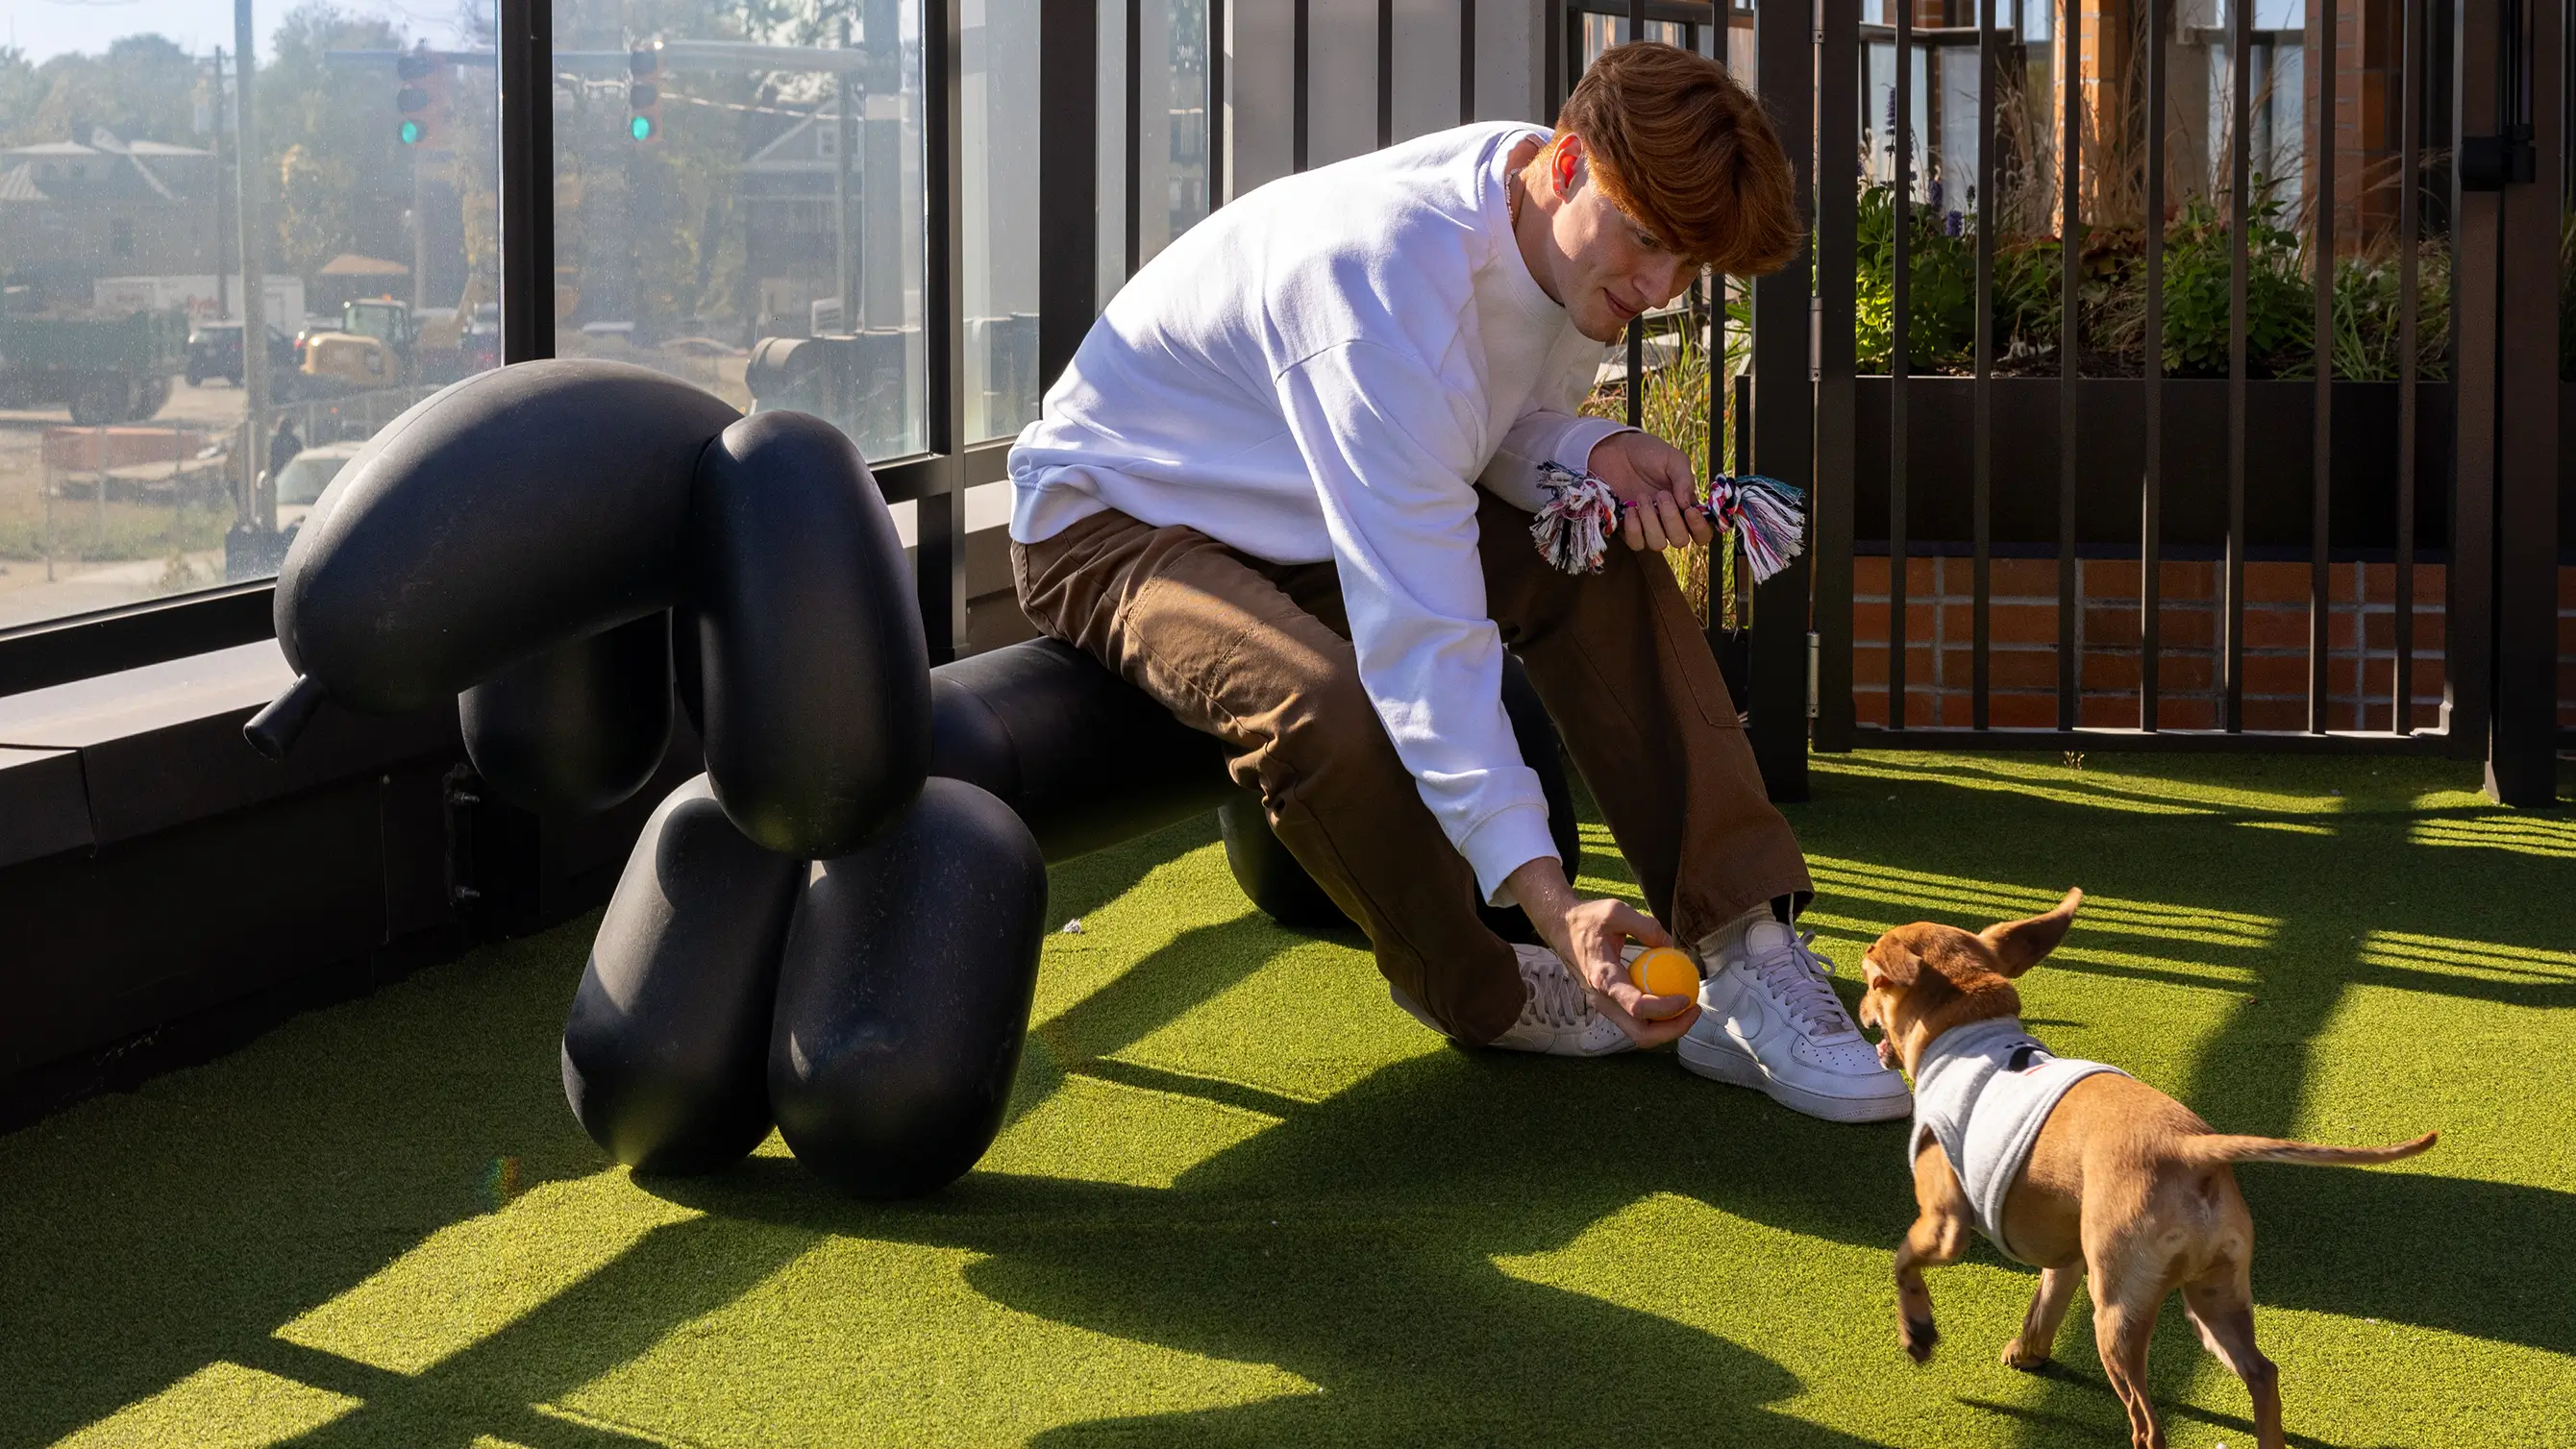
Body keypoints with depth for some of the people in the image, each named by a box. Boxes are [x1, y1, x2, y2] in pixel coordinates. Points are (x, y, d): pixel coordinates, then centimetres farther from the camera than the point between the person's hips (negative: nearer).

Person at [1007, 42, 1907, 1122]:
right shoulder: (1389, 275, -38)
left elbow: (1510, 426, 5)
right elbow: (1423, 629, -41)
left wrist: (1593, 454, -22)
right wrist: (1548, 901, -46)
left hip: (1305, 513, 9)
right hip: (1111, 521, -8)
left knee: (1606, 571, -8)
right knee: (1321, 707, -36)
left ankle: (1739, 951, -12)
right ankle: (1479, 993, -7)